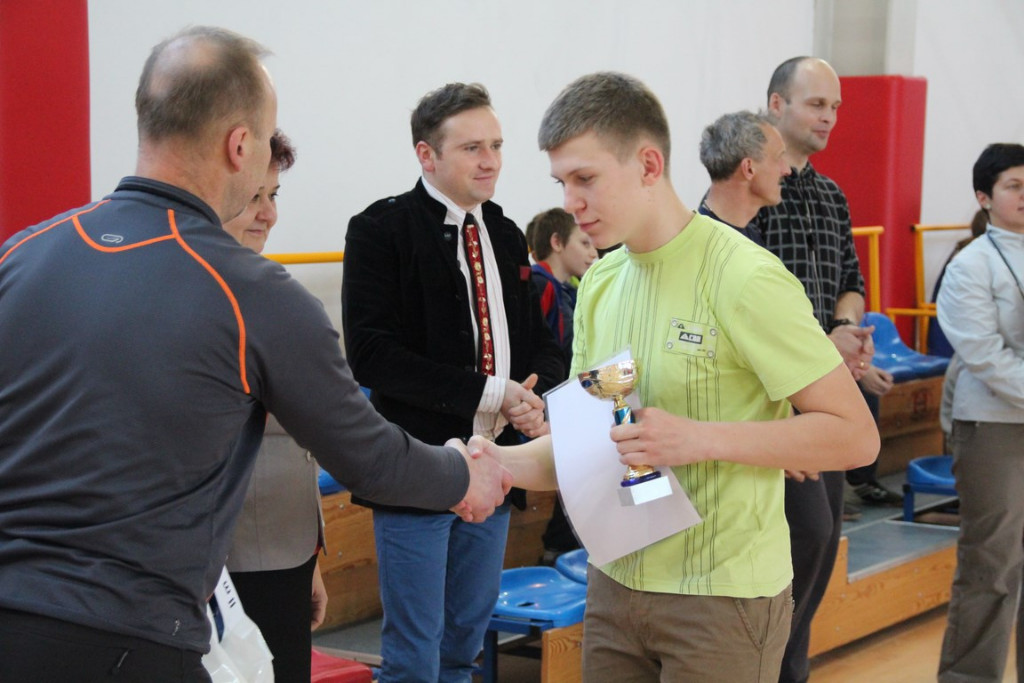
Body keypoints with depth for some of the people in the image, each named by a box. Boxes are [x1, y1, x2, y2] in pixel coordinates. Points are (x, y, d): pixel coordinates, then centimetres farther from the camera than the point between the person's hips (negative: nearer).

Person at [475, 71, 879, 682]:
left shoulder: (745, 278, -15)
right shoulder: (601, 282, 8)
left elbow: (855, 436, -17)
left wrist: (702, 439, -25)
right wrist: (500, 462, -7)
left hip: (723, 593, -7)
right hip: (616, 581, 7)